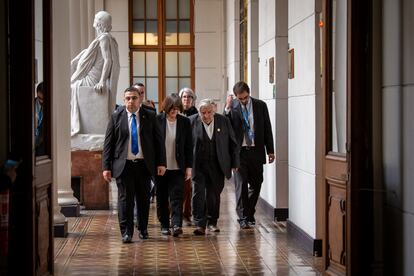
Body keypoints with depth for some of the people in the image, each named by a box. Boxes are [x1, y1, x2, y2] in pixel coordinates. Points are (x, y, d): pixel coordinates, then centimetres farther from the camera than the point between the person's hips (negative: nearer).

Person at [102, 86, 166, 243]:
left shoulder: (150, 116, 5)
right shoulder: (116, 117, 3)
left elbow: (158, 140, 6)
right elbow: (108, 143, 2)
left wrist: (161, 163, -2)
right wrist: (106, 167, -4)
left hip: (144, 165, 1)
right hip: (123, 165, -1)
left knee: (143, 199, 9)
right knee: (125, 198, -3)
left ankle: (143, 229, 24)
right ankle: (126, 232, 2)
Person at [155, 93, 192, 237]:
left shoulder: (185, 122, 1)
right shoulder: (157, 120, -4)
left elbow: (189, 146, 4)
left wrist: (189, 166, 2)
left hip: (177, 167, 0)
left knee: (176, 196, -8)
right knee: (162, 197, 8)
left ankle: (177, 225, -12)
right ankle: (164, 225, 17)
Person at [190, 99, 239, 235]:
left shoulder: (223, 121, 1)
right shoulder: (191, 121, -5)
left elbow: (233, 143, 7)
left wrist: (234, 163, 5)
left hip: (217, 166, 2)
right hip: (198, 166, -2)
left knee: (214, 194, 9)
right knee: (198, 193, -7)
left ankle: (212, 222, 23)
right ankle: (200, 224, -4)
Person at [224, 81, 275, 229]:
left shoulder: (260, 105, 3)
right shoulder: (231, 107, -1)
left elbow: (267, 128, 7)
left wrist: (270, 150, 6)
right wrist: (228, 108, -19)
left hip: (256, 151, 2)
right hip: (239, 151, -2)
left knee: (256, 185, 9)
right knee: (241, 185, -5)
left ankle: (249, 213, 25)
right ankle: (243, 217, -1)